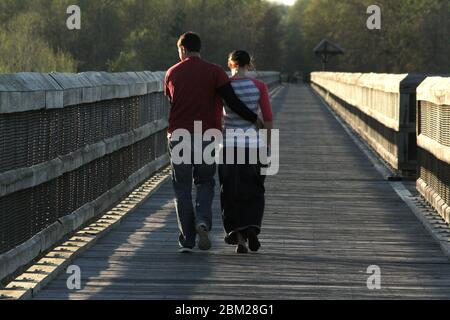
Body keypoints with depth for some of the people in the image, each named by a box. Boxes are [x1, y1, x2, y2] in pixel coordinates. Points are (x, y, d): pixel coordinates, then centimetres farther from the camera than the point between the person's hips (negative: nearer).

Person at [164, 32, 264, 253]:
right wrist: (254, 119, -1)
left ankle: (187, 240, 3)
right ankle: (203, 222, -12)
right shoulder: (214, 72, -3)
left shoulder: (172, 74, 5)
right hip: (207, 137, -1)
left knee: (182, 188, 7)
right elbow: (232, 101, -11)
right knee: (205, 183, 15)